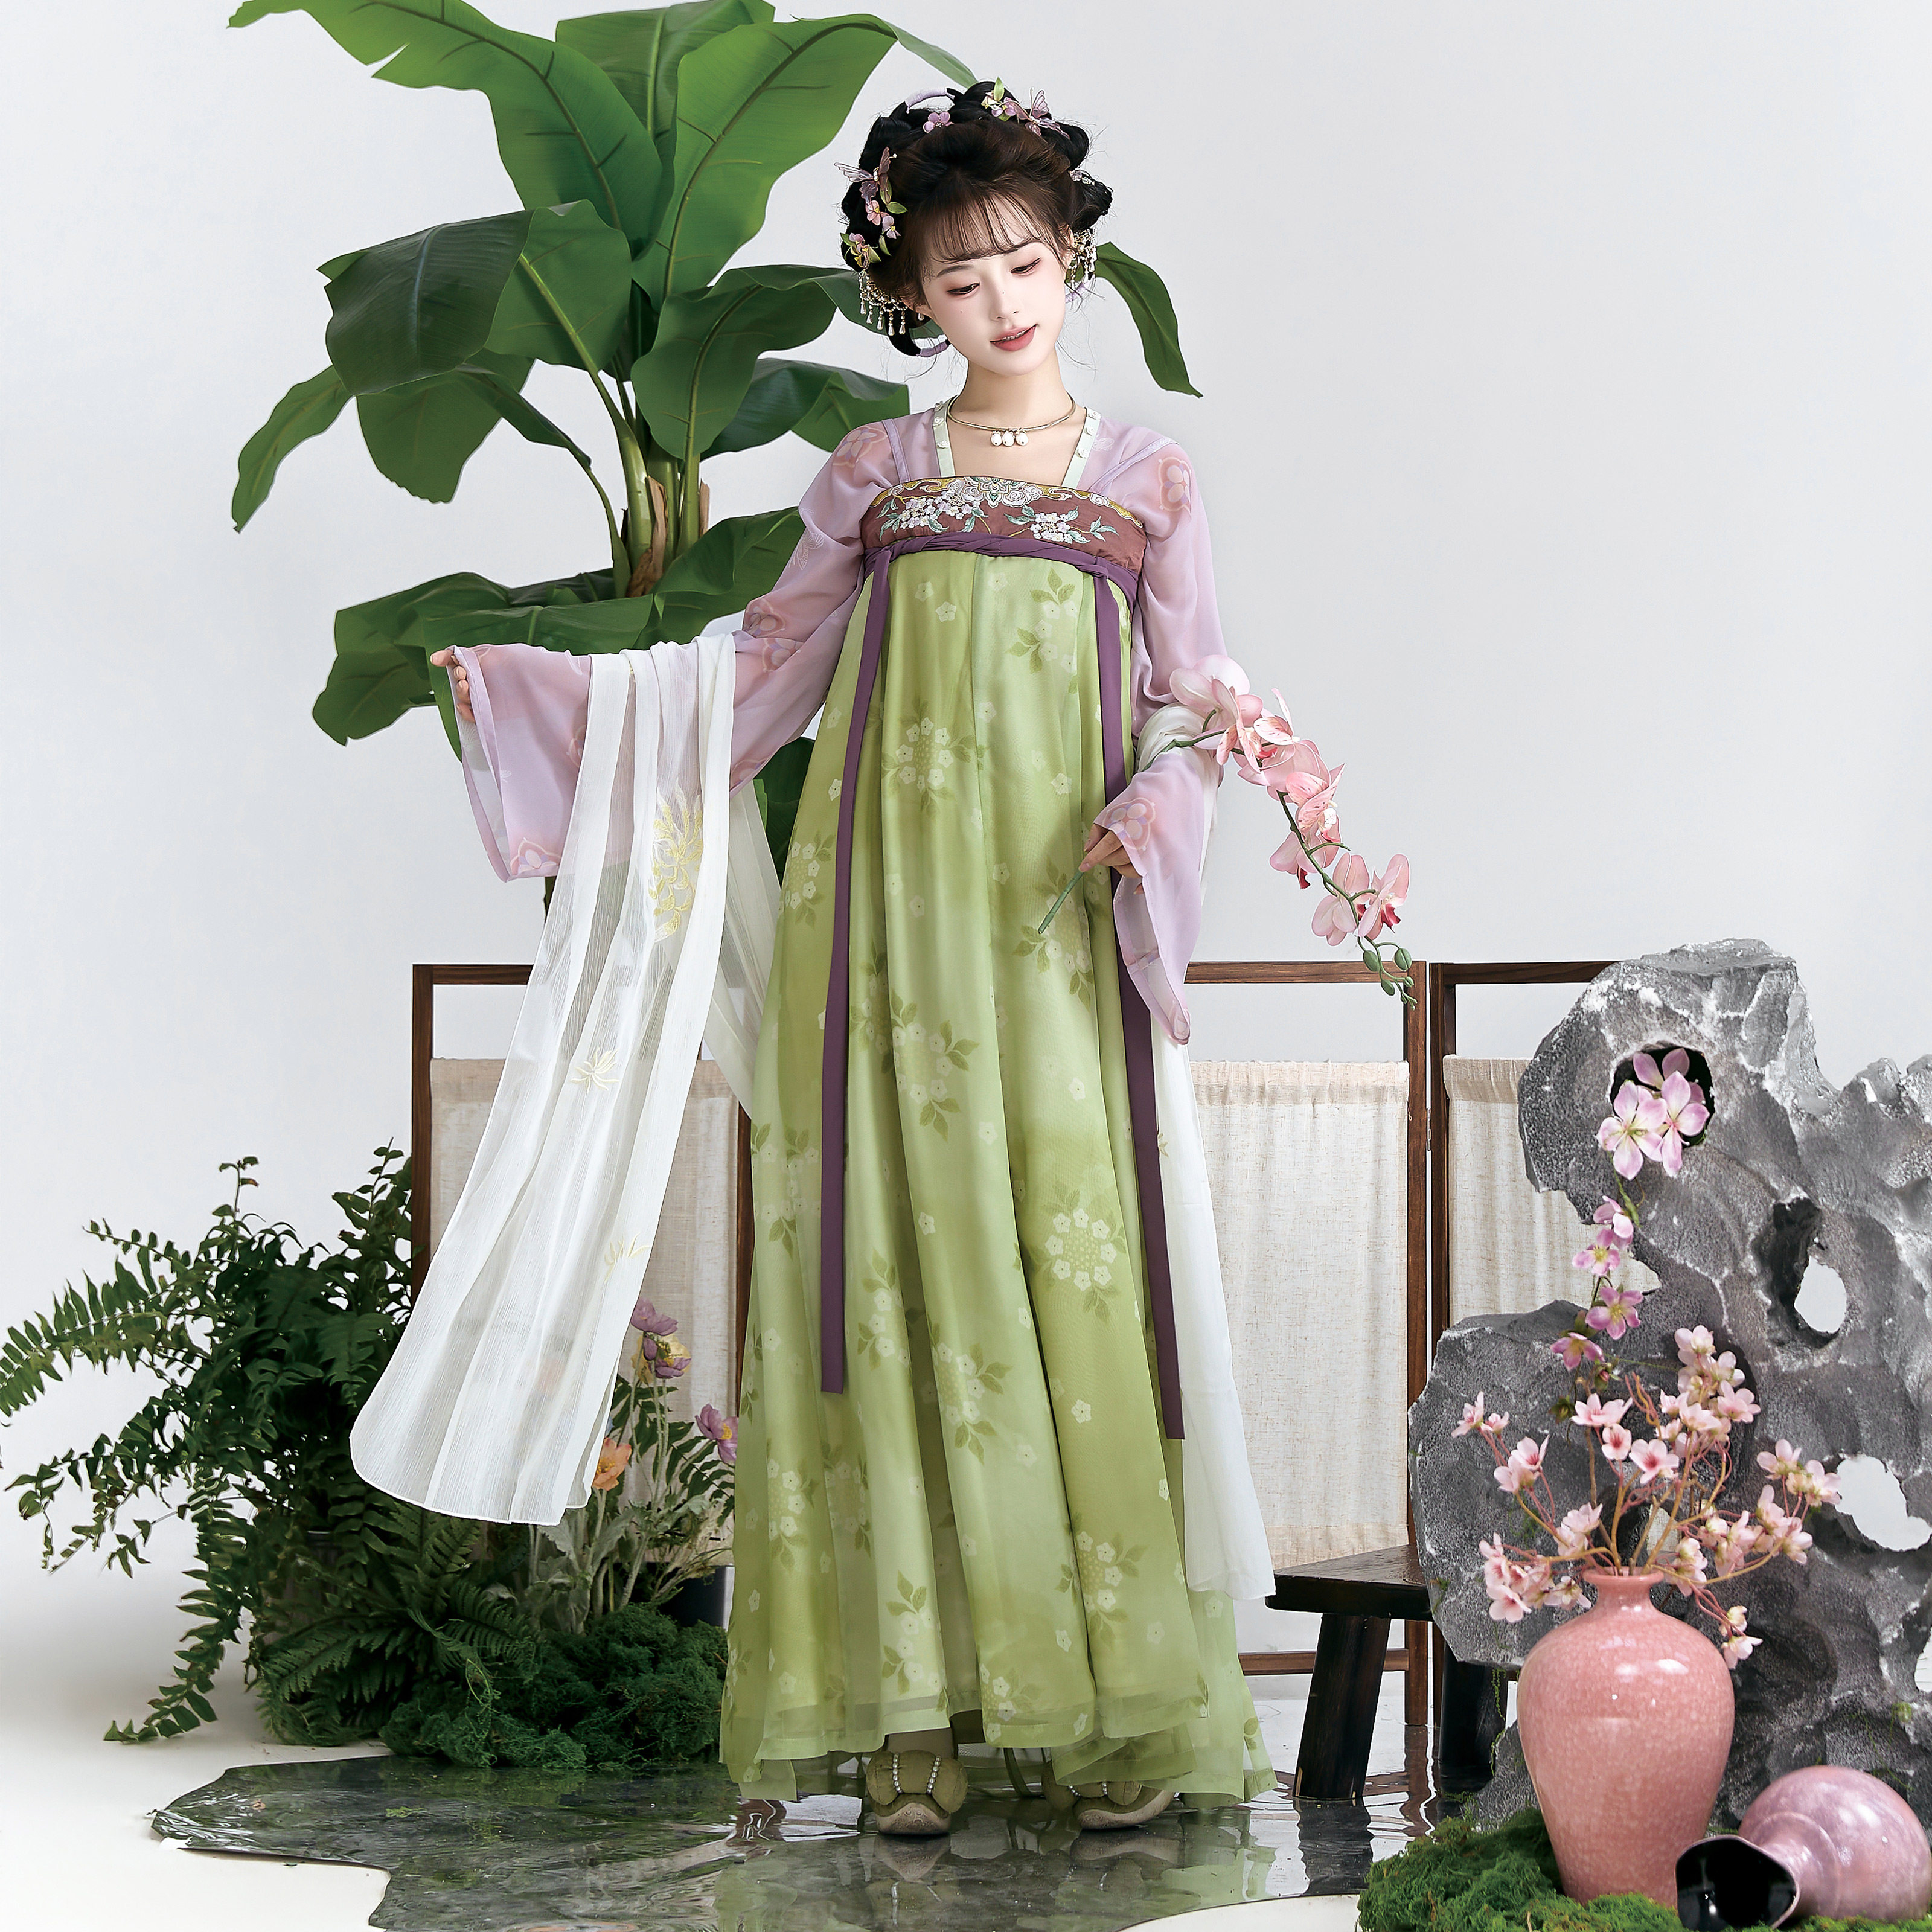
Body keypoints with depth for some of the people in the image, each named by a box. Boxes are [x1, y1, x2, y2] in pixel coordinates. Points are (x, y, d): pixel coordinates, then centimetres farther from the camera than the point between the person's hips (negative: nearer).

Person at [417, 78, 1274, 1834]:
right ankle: (916, 1693, 2)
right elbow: (756, 683, 12)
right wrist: (520, 690, 7)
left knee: (1081, 1266, -6)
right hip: (896, 915, 1)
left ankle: (1118, 1695, 0)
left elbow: (1195, 711, 7)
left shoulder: (1147, 483, 8)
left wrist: (1151, 813, -13)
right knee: (909, 1262, -2)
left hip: (1064, 930, -1)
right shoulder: (874, 480, 10)